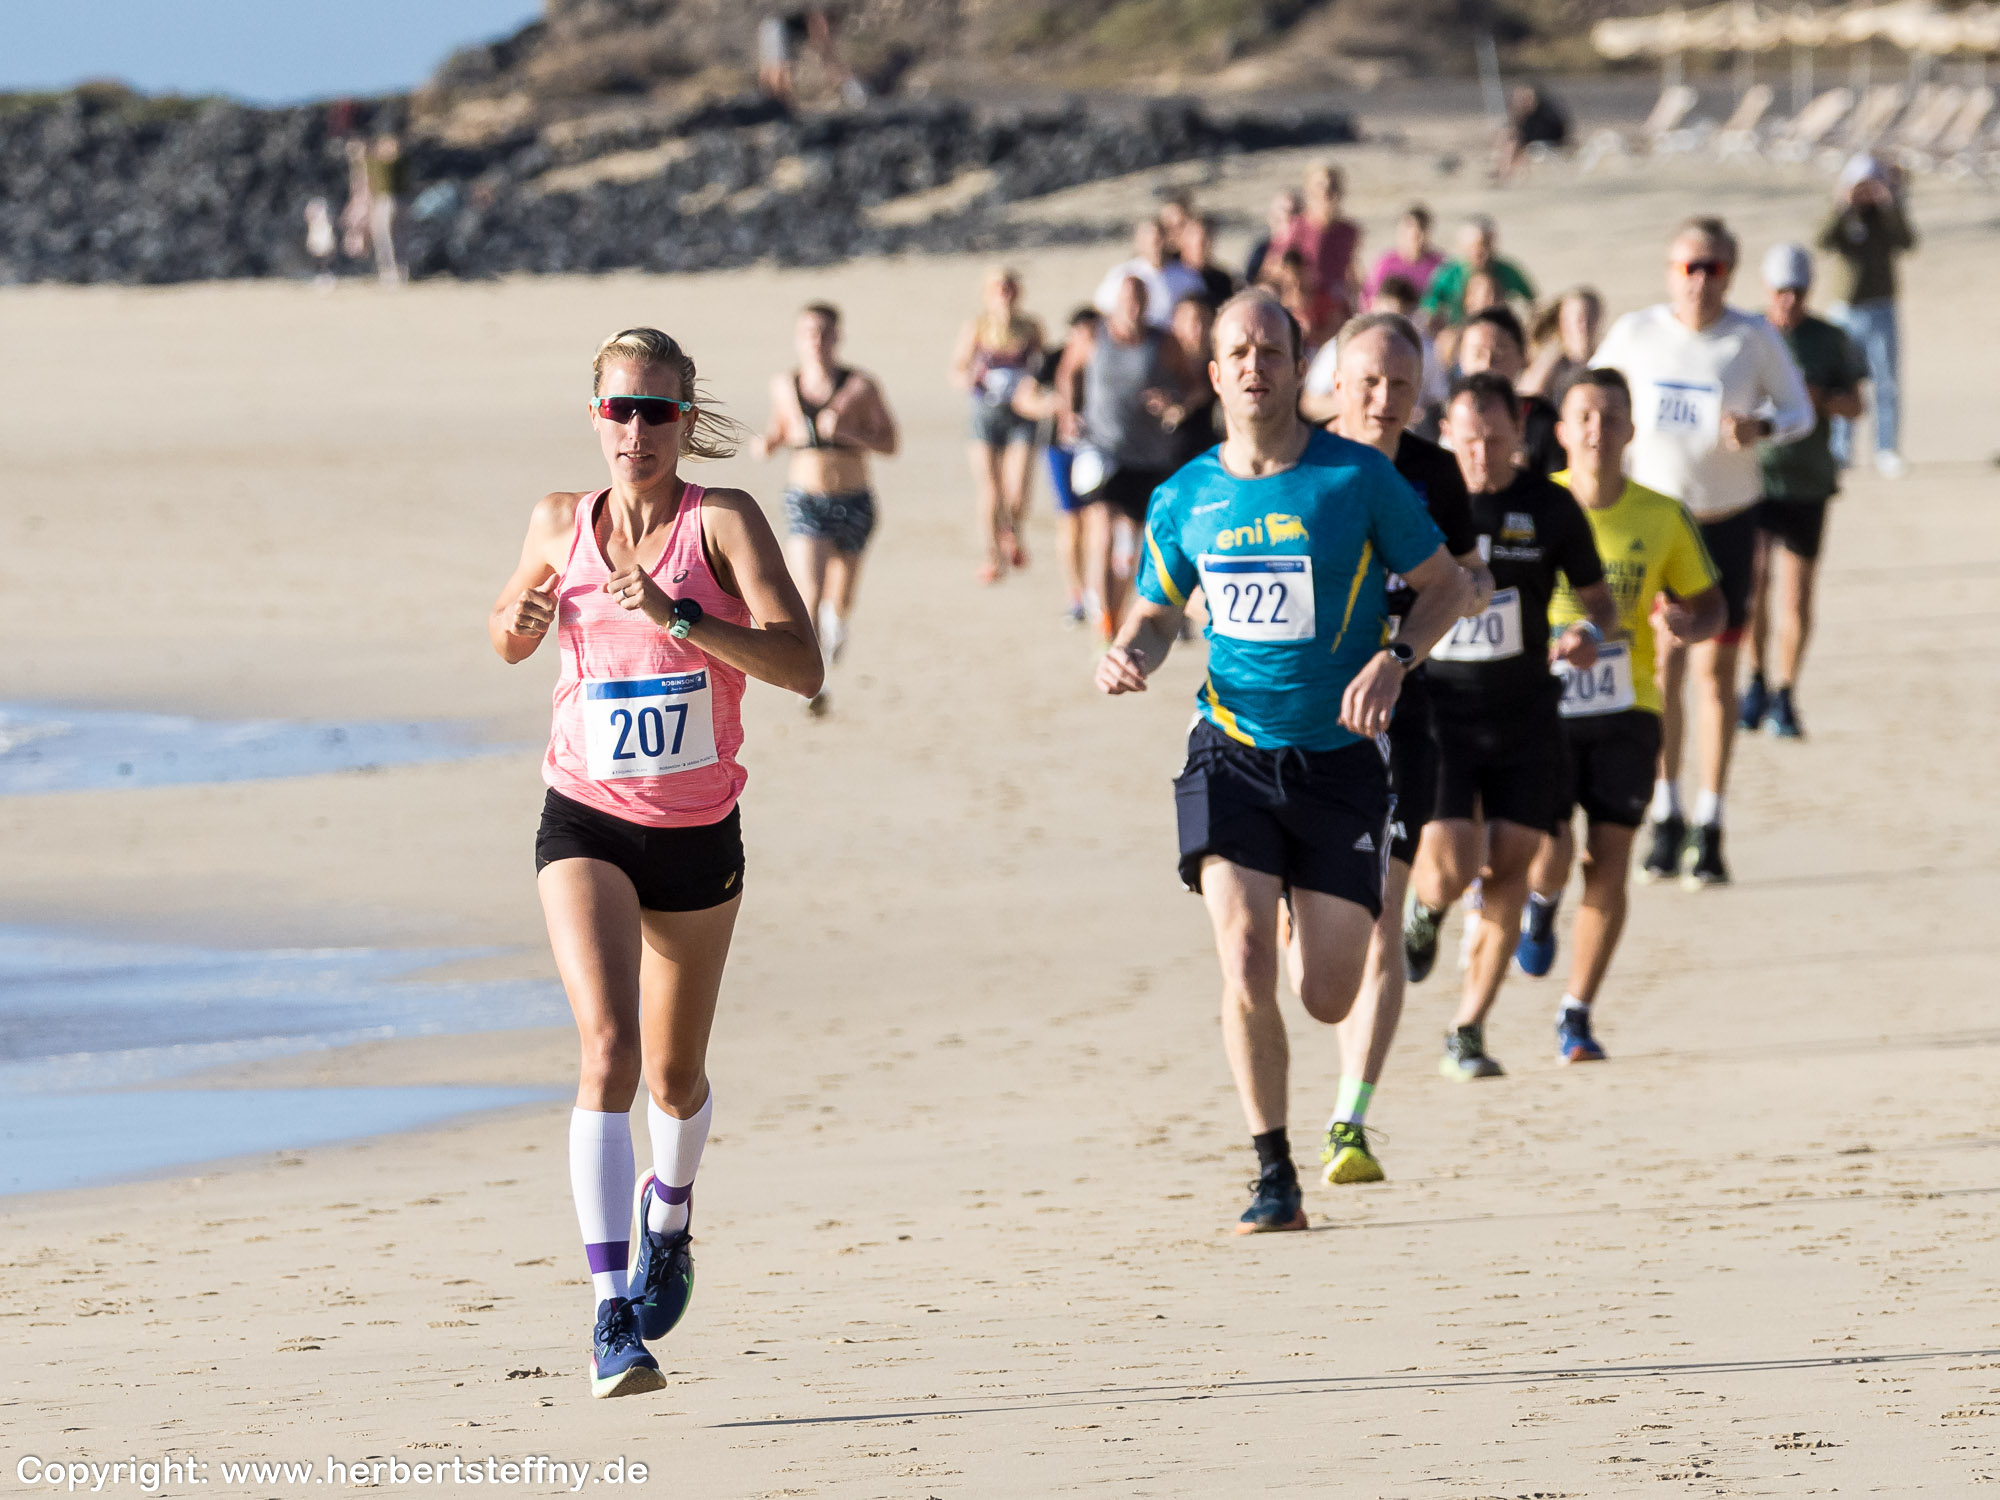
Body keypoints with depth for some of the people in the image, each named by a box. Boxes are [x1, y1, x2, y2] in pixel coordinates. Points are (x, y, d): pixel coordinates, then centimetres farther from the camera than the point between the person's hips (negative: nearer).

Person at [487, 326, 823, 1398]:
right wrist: (516, 620, -6)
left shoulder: (722, 521, -11)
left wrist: (680, 617, -33)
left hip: (699, 832, 0)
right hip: (587, 825, 0)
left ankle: (668, 1212, 51)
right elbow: (511, 640, 18)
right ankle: (613, 1315, -25)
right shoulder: (560, 523, -1)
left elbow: (801, 666, -22)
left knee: (675, 1076, 16)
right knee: (609, 1046, -21)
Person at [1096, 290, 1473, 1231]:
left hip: (1338, 760, -1)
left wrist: (1395, 658, -14)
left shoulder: (1356, 479, -4)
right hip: (1231, 757, 1)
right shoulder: (1184, 500, 4)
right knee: (1245, 964, -18)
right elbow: (1158, 613, 18)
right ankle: (1273, 1177, -3)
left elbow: (1446, 584, 4)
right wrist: (1129, 656, -5)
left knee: (1328, 1000, -2)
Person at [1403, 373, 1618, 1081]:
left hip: (1523, 714, 2)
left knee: (1508, 865, -3)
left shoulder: (1551, 508, 0)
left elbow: (1600, 598, 11)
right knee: (1450, 868, -15)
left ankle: (1468, 1032, 9)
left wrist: (1590, 634, -12)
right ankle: (1424, 908, 24)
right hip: (1435, 711, -2)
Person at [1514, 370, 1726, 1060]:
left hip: (1626, 711, 1)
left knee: (1608, 862, -4)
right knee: (1551, 853, -14)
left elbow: (1711, 604, 10)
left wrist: (1685, 622, -14)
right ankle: (1539, 903, 25)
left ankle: (1576, 1016, 8)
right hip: (1543, 705, -1)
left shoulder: (1663, 518, 0)